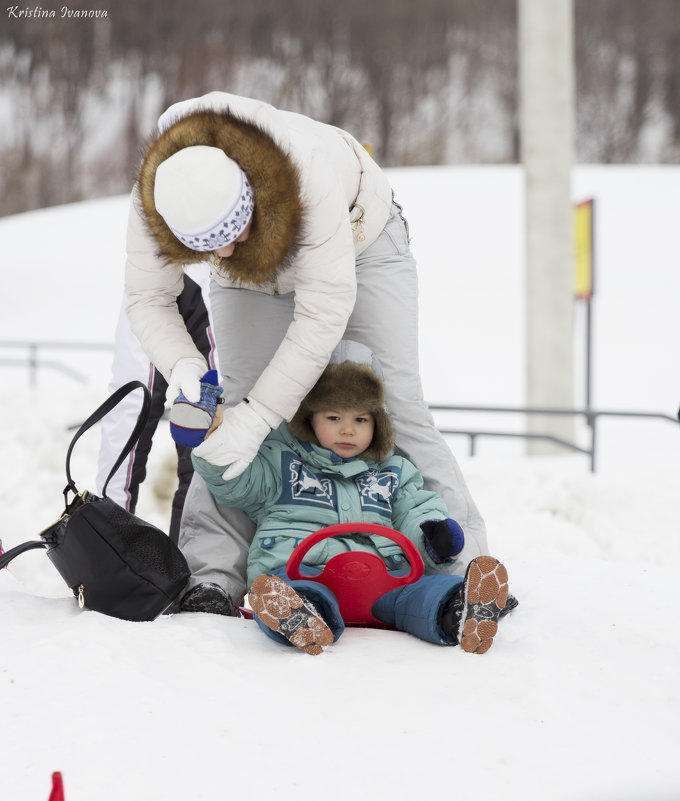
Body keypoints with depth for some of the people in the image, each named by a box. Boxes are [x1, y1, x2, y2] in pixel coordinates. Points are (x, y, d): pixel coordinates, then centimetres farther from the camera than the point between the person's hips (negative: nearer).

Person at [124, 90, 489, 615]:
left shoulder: (310, 172, -46)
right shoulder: (155, 201, -34)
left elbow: (324, 312, -45)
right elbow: (147, 299, -22)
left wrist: (259, 415, -47)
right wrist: (184, 364, -43)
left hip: (358, 241, -3)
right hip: (252, 278, 3)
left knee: (395, 405, -10)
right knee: (238, 399, -16)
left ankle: (465, 568, -3)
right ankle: (212, 579, -17)